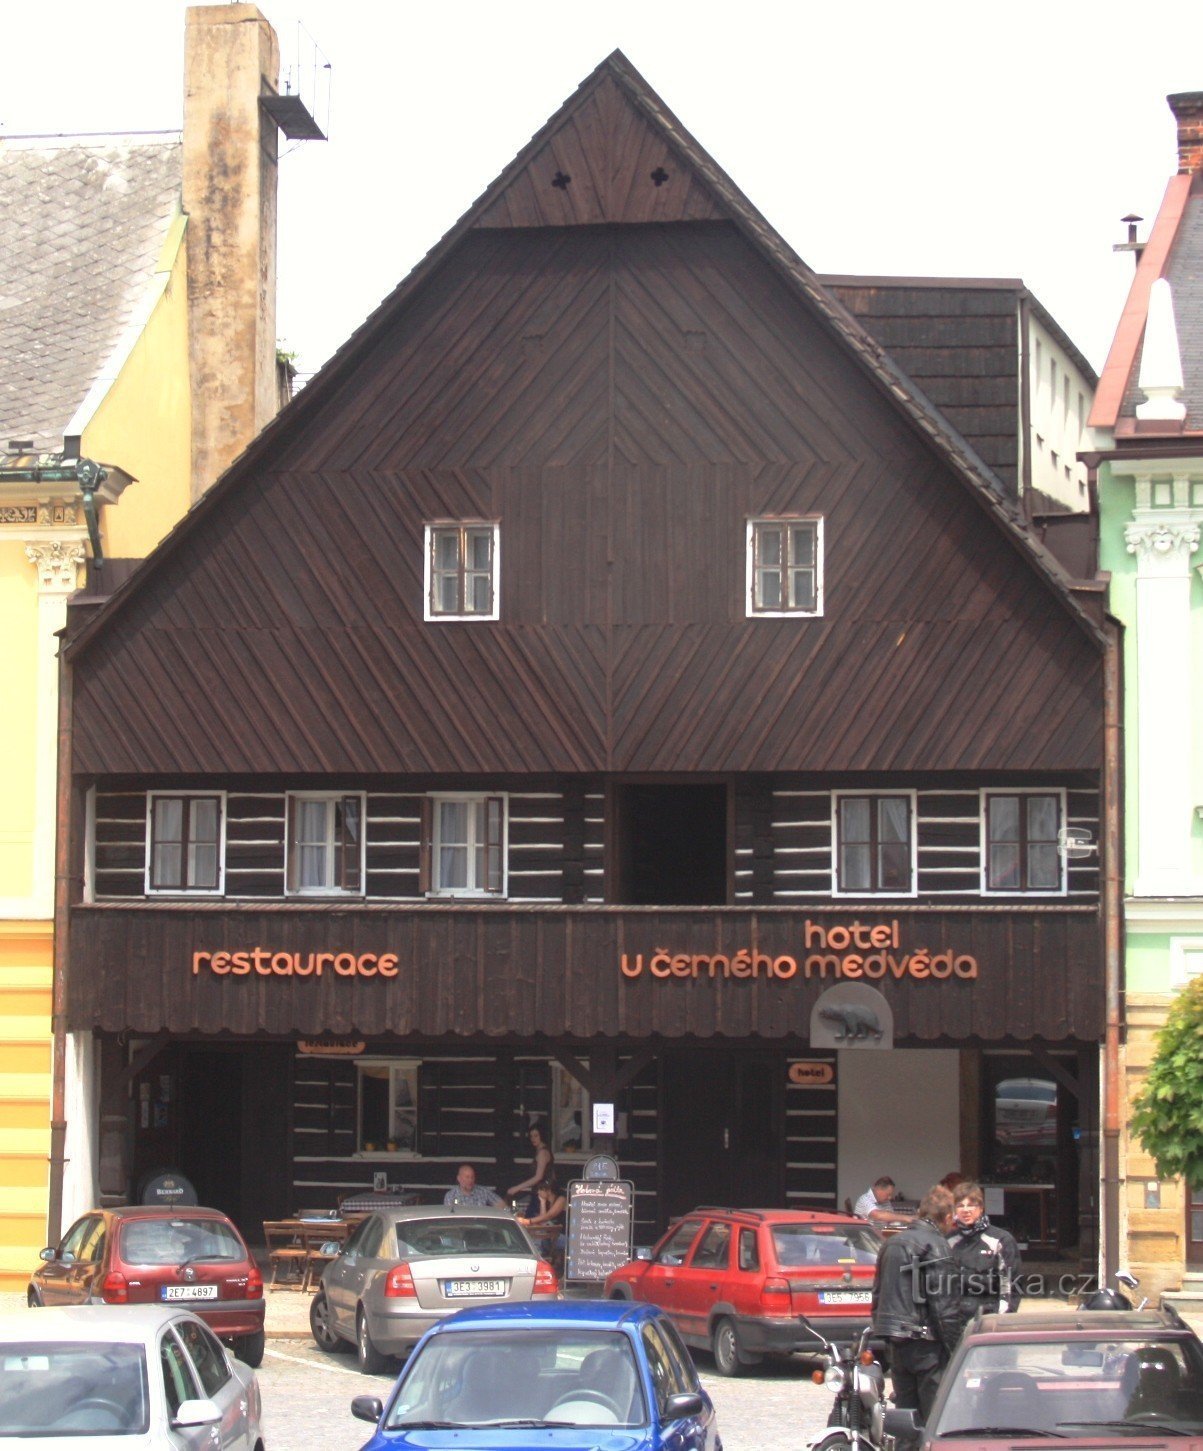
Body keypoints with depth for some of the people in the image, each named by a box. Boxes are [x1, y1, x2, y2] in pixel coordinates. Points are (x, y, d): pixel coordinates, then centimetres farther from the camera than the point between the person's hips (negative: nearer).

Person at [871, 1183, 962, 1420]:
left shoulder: (891, 1244, 16)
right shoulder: (935, 1245, -11)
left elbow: (877, 1296, 21)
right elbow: (944, 1305, -16)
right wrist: (954, 1350, -13)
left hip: (896, 1344, 8)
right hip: (925, 1345, -8)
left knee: (905, 1413, 12)